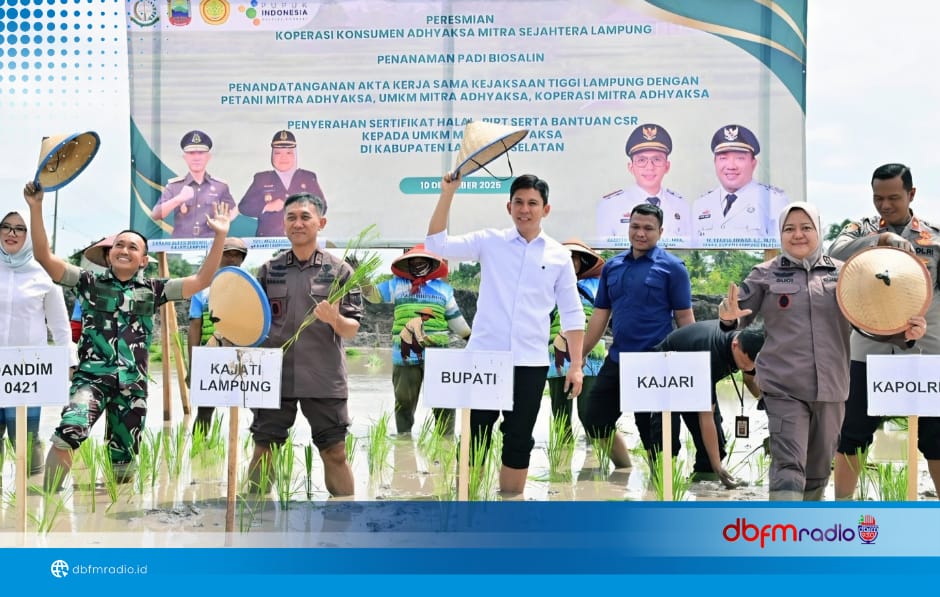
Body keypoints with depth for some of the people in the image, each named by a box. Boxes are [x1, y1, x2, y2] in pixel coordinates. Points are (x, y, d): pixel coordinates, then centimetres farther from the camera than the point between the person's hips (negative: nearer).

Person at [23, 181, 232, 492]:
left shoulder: (152, 290, 10)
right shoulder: (89, 282, 8)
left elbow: (201, 280, 4)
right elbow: (44, 257, 0)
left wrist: (219, 236, -4)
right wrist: (36, 208, -11)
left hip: (132, 385, 2)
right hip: (92, 376, -2)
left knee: (124, 460, 9)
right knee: (68, 432, -29)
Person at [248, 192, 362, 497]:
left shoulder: (339, 270, 2)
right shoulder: (269, 269, 8)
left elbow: (352, 330, 0)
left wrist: (334, 319, -20)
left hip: (324, 378, -2)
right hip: (274, 375, 2)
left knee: (335, 453, 3)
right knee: (263, 449, 6)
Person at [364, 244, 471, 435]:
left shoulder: (443, 288, 11)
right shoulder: (397, 285, 11)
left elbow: (455, 318, 17)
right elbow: (372, 294, 10)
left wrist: (471, 339, 18)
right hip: (405, 354, 1)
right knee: (404, 402, 10)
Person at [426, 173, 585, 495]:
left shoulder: (559, 255, 5)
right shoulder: (489, 242, 3)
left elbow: (571, 313, 8)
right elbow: (437, 243, -3)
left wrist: (576, 365, 2)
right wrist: (448, 192, -10)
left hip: (530, 362, 1)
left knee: (519, 441, 10)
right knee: (474, 437, 4)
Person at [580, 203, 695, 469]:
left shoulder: (672, 267, -6)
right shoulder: (612, 266, 8)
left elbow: (685, 318, -5)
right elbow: (600, 316, 13)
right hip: (616, 361, 6)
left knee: (653, 433, 3)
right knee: (594, 422, 10)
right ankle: (625, 470, 31)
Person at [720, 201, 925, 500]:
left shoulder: (842, 272, 7)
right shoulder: (766, 274, 3)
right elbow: (738, 315, 3)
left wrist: (905, 331, -9)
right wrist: (728, 315, -22)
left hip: (831, 387, 3)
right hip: (783, 389, -3)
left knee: (819, 468, 17)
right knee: (788, 466, -14)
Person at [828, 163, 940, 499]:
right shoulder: (862, 231, 3)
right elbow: (835, 252, -18)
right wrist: (883, 238, -29)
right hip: (869, 352, 0)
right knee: (851, 435, 7)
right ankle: (841, 507, 20)